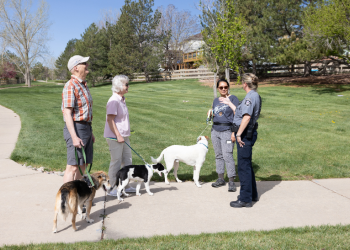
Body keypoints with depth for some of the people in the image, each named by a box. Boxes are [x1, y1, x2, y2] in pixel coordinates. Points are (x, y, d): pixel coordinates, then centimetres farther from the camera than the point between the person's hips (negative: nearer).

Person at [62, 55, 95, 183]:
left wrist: (90, 132, 23)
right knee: (73, 167, -9)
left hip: (86, 128, 9)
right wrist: (74, 137, -25)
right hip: (76, 128, -9)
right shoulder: (70, 86, -13)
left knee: (82, 166, 13)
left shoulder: (83, 85, 17)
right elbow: (67, 114, -19)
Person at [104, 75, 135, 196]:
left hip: (124, 136, 10)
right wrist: (118, 135, -22)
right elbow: (110, 119, -22)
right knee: (116, 162, -1)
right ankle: (113, 189, 10)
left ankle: (125, 186, 25)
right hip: (115, 137, -10)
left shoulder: (122, 99, 13)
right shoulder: (114, 101, -17)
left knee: (127, 161, 14)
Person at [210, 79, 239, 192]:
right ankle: (220, 179, 18)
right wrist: (210, 114, 4)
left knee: (227, 155, -13)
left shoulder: (233, 98, -4)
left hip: (227, 131, -6)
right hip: (215, 130, 6)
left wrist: (229, 103, -26)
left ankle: (231, 181, -6)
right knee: (218, 155, 9)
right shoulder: (216, 100, 15)